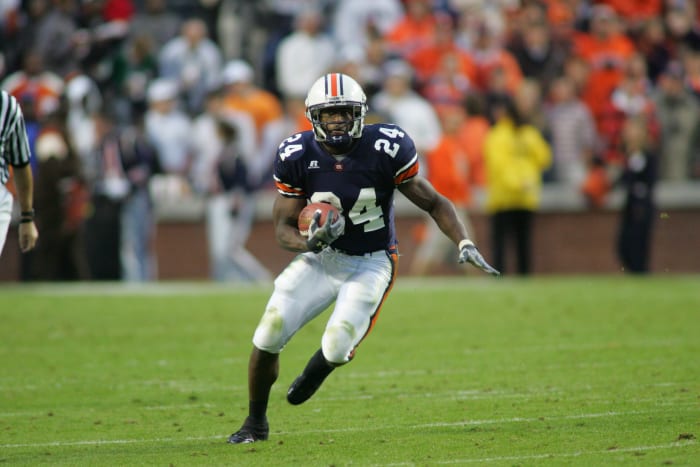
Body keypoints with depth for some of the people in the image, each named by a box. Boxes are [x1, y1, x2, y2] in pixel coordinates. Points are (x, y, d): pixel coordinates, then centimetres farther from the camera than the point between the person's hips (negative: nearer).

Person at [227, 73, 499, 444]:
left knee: (336, 350, -19)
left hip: (371, 263, -2)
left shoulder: (386, 149, -18)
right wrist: (309, 243, -28)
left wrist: (464, 243, -22)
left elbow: (433, 202, -8)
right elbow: (283, 227, -5)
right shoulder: (297, 156, -12)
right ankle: (255, 423, 15)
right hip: (321, 258, 2)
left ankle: (315, 372, 22)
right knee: (267, 339, -11)